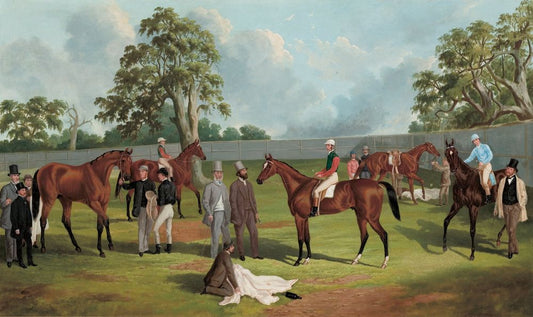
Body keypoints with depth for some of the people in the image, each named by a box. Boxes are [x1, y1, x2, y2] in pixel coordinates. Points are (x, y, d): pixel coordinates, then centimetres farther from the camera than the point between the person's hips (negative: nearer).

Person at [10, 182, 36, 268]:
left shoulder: (26, 201, 9)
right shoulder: (15, 202, -13)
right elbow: (13, 216, -15)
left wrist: (30, 226, 13)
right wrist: (16, 228, -16)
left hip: (26, 227, 7)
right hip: (19, 227, -7)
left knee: (29, 243, 7)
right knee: (19, 245, 4)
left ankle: (30, 261, 16)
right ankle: (20, 262, 14)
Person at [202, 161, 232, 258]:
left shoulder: (224, 187, 15)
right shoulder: (209, 187, -4)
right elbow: (205, 201, -9)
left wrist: (229, 214, 13)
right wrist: (209, 214, -19)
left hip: (224, 213, 6)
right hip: (215, 213, -6)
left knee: (226, 234, 13)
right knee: (215, 234, -7)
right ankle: (214, 255, 2)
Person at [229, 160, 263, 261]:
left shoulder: (249, 184, 9)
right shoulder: (234, 185, -12)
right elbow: (232, 201, -14)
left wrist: (256, 212, 9)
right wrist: (236, 216, -18)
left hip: (250, 212, 6)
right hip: (240, 213, -6)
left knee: (254, 232, 1)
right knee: (239, 234, 5)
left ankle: (255, 254, 8)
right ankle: (241, 254, 20)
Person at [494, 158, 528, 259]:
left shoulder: (520, 182, -6)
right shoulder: (502, 181, 3)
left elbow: (524, 197, 3)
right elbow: (499, 195, 11)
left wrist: (521, 208, -2)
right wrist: (497, 208, 13)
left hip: (515, 207, -4)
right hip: (505, 207, 4)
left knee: (512, 229, -12)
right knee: (509, 229, 10)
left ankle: (511, 249, 1)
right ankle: (515, 248, 27)